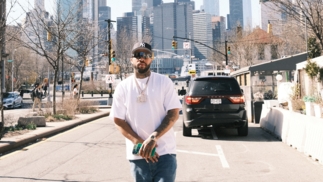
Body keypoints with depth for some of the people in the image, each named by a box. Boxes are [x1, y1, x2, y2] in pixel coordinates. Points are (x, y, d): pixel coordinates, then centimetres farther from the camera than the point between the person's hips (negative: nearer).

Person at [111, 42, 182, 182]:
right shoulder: (122, 87, 4)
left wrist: (153, 138, -17)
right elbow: (118, 120, 1)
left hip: (165, 152, -1)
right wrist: (140, 143, -11)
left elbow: (173, 114, -5)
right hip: (137, 155, 2)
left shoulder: (164, 82, 0)